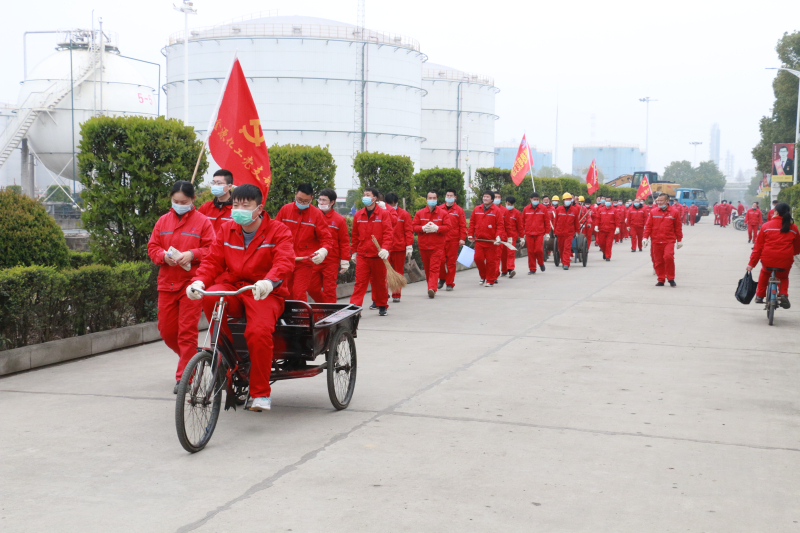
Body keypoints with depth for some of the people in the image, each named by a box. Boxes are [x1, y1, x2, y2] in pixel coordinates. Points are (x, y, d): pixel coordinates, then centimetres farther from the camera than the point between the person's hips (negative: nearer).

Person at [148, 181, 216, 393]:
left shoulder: (202, 221, 1)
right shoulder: (163, 221, 12)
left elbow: (211, 249, -2)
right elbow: (152, 247, 12)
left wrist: (192, 254, -18)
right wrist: (164, 256, -8)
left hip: (191, 283, -4)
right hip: (167, 282, 5)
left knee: (187, 330, -7)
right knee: (166, 330, 6)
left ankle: (184, 377, -1)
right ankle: (190, 357, 32)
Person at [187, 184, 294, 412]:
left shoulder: (278, 231, -4)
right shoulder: (227, 230, 11)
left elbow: (285, 262, -20)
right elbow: (213, 260, 6)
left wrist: (268, 282, -42)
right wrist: (199, 281, -17)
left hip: (266, 294, -4)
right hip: (234, 288, 4)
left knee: (259, 332, -32)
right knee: (211, 297, -31)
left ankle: (261, 394, -16)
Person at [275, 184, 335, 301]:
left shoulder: (317, 214, -2)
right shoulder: (285, 209, 3)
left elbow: (326, 238, -3)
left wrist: (324, 251, -24)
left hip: (305, 262, -3)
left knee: (299, 294, -11)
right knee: (286, 294, 10)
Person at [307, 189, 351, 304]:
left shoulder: (339, 220, -1)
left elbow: (344, 242, 1)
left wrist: (345, 261, -3)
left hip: (331, 261, -3)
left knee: (329, 290, -2)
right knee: (312, 288, 8)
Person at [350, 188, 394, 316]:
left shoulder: (383, 213, -2)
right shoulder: (358, 215, 7)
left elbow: (388, 233, -8)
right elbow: (355, 235, 14)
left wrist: (385, 248, -20)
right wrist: (354, 251, 13)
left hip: (378, 255, -2)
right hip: (362, 255, 2)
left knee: (380, 282, 10)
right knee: (360, 281, -5)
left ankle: (382, 306, 25)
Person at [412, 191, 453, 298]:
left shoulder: (443, 213, 3)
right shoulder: (419, 213, 7)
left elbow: (448, 227, -3)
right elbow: (414, 226, 3)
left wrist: (437, 228, -17)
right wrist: (423, 228, -15)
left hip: (438, 246, -3)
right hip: (423, 245, 3)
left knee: (434, 268, -13)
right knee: (427, 268, 10)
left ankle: (432, 288, -24)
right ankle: (432, 286, 24)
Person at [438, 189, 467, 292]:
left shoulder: (459, 210, 4)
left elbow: (463, 225, 2)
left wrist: (462, 238, -6)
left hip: (453, 240, -2)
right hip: (440, 240, 2)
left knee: (451, 262, 0)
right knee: (441, 260, -1)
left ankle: (450, 284, 8)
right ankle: (442, 279, 23)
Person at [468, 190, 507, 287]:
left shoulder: (496, 210, -1)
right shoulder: (476, 209, 9)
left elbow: (500, 225, -4)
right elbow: (472, 223, 14)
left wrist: (498, 236, -16)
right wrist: (470, 235, 8)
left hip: (491, 241, -3)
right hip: (479, 239, 3)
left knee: (491, 261, 0)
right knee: (478, 258, -3)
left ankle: (490, 281, 11)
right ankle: (483, 276, 20)